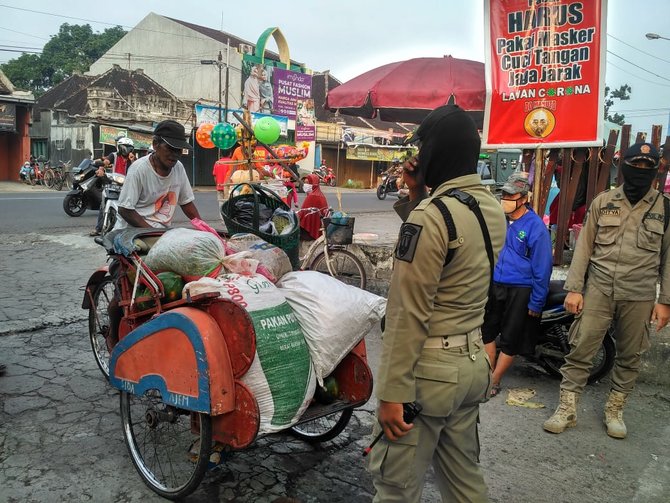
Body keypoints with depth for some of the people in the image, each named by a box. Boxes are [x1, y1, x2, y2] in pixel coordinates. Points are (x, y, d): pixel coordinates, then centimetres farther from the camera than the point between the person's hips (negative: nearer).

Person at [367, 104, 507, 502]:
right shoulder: (493, 209, 6)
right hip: (473, 362, 9)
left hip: (430, 369, -8)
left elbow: (409, 313, -20)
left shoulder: (432, 214, -20)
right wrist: (418, 195, 10)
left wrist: (392, 392, -16)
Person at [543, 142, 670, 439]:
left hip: (639, 296, 1)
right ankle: (567, 409, 9)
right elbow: (584, 246, 4)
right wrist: (574, 288, -2)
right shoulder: (603, 201, 5)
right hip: (598, 289, 0)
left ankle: (614, 411, 26)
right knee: (580, 349, -1)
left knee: (629, 356, 10)